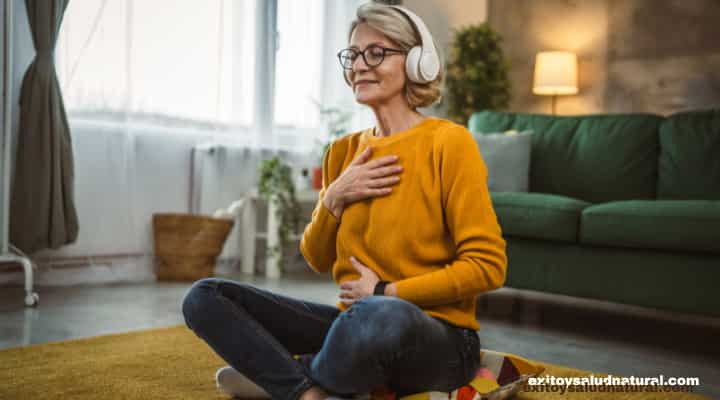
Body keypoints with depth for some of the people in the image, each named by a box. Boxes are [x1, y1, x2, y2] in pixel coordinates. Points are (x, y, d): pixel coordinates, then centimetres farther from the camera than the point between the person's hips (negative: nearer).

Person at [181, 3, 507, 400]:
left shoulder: (447, 142, -9)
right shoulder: (343, 152, 9)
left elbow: (487, 265, -12)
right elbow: (317, 260, 11)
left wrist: (386, 291, -14)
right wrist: (334, 198, -7)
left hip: (439, 337, -5)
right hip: (357, 323, 6)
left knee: (383, 316, -42)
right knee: (204, 297, -5)